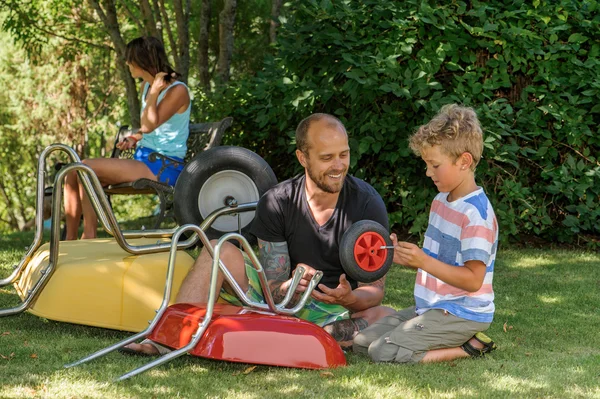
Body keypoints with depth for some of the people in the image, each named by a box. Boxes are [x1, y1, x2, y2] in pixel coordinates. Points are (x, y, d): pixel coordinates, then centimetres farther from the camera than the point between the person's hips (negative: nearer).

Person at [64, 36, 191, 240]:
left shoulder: (177, 91, -12)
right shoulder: (147, 86, 14)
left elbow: (149, 125, -22)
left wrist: (154, 92, -22)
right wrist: (134, 138, 6)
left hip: (164, 167, -9)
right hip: (143, 160, 9)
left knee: (86, 168, -22)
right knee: (73, 173, -6)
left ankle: (89, 235, -17)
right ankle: (70, 240, -6)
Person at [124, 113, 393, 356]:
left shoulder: (368, 203, -13)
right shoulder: (276, 203, -10)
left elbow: (375, 289, -15)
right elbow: (273, 287, -14)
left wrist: (349, 299, -38)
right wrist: (290, 287, -38)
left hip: (336, 313, -1)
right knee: (220, 251, -17)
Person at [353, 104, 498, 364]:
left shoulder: (476, 214, -19)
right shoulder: (441, 201, 11)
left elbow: (473, 279, -23)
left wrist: (423, 261, -28)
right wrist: (403, 257, 1)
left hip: (461, 314, -10)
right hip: (431, 306, 10)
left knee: (384, 352, -20)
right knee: (362, 342, 5)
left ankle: (470, 347, -8)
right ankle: (456, 341, 4)